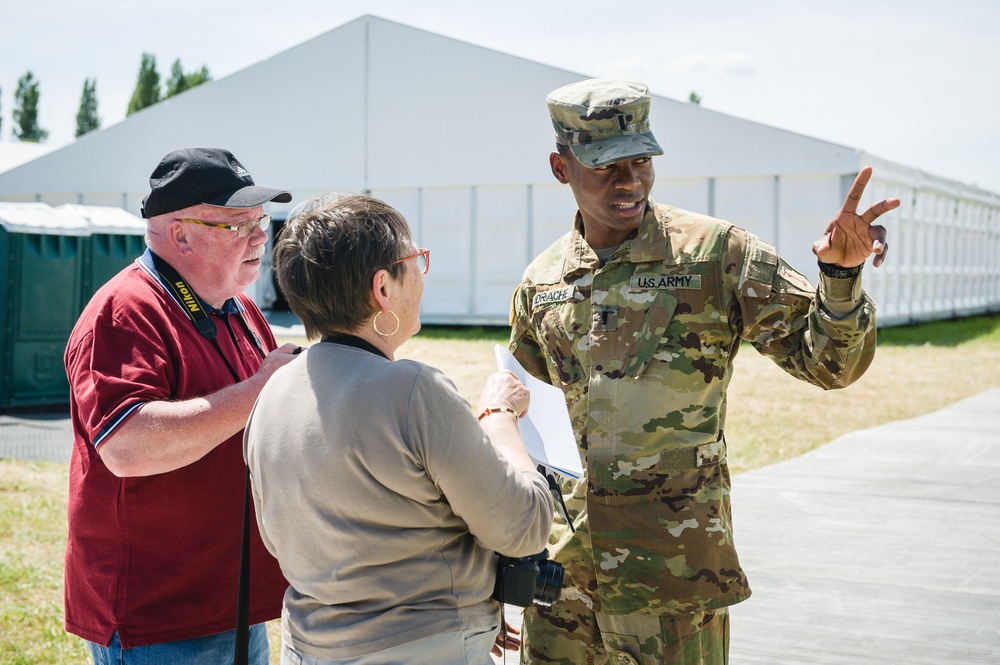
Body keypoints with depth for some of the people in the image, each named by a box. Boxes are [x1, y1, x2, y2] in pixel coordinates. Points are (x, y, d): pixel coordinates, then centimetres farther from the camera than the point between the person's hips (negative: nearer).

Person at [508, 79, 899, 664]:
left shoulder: (718, 254, -4)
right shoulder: (542, 282, 7)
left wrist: (841, 273, -24)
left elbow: (828, 362, -5)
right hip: (560, 555, 4)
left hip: (674, 560, -4)